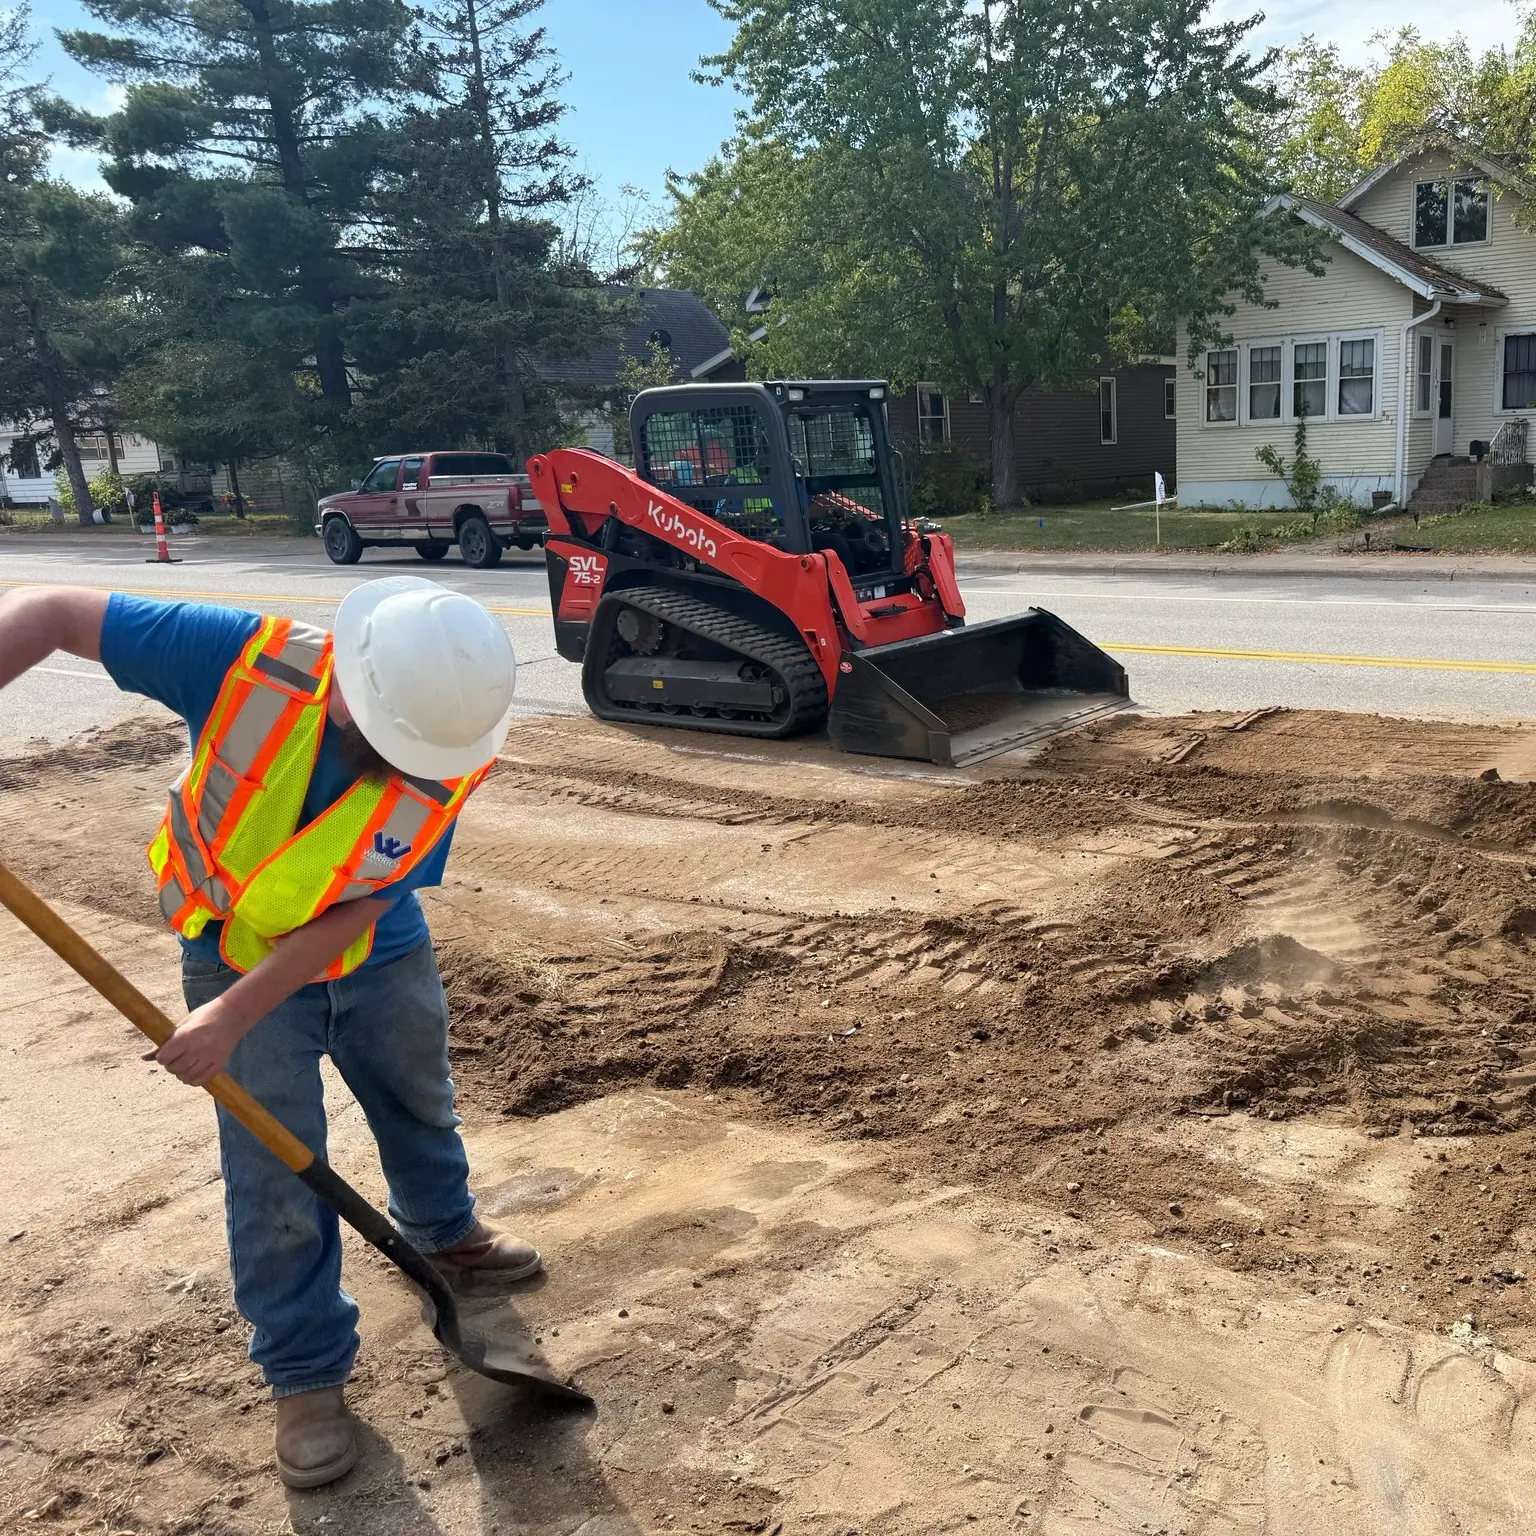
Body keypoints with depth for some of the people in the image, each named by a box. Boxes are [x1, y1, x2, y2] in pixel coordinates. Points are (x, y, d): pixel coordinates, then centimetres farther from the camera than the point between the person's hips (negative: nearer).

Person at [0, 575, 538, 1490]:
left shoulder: (447, 760, -28)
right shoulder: (247, 661, -35)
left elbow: (357, 910, -23)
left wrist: (234, 1019, -29)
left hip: (380, 955, 2)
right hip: (238, 951, -2)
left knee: (421, 1105, 24)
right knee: (274, 1174, 3)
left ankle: (446, 1231, 54)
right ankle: (307, 1373, 23)